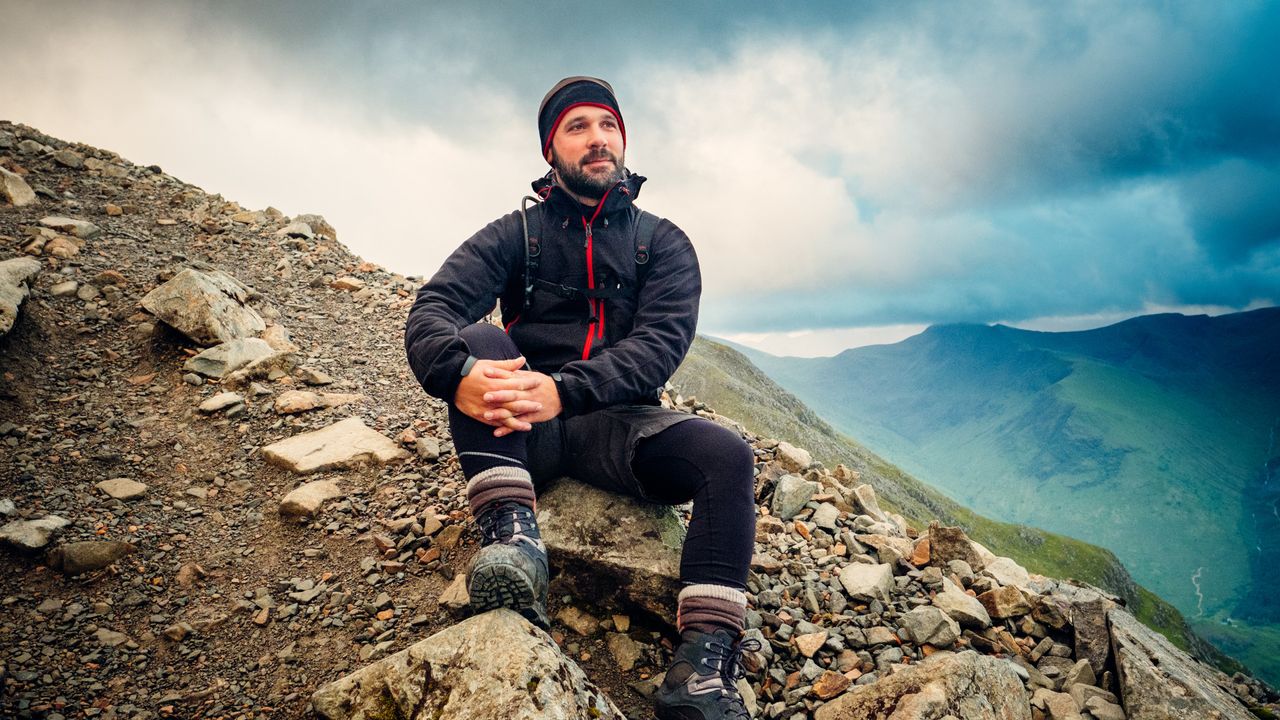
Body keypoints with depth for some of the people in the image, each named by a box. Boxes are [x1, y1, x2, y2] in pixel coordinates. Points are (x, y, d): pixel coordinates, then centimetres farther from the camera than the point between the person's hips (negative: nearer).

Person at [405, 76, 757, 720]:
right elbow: (433, 307, -10)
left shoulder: (663, 243, 6)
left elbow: (661, 343, -11)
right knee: (477, 339, -26)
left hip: (614, 424, 0)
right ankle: (511, 534, -36)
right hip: (520, 432, 0)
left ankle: (702, 666, -31)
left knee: (728, 456, -25)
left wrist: (565, 389, -30)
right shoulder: (517, 233, 6)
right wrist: (458, 372, -36)